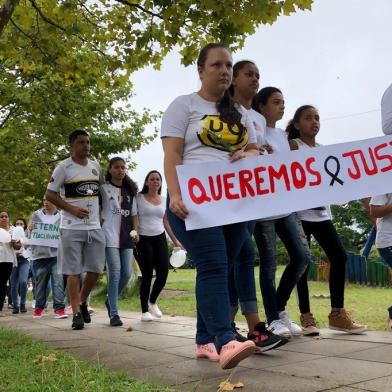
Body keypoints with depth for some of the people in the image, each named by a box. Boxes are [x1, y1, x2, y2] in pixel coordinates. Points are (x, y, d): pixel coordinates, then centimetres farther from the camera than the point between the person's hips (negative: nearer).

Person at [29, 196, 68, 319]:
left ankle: (59, 308, -5)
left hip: (56, 254, -2)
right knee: (40, 283, 10)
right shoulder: (36, 215, 11)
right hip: (39, 254, 2)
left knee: (58, 281, -8)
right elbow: (28, 234, 15)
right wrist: (30, 229, -6)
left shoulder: (61, 216, 5)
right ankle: (39, 307, 25)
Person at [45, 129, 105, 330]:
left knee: (96, 269, 6)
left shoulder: (95, 167, 11)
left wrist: (100, 214, 12)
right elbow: (49, 194, -5)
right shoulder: (63, 167, -5)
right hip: (72, 228, -5)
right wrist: (72, 209, -16)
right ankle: (76, 313, 5)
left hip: (95, 226, 5)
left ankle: (82, 302, 27)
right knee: (73, 271, -2)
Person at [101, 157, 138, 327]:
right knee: (115, 272, -10)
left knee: (127, 273, 3)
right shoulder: (104, 188, 4)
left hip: (126, 236, 5)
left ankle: (111, 300, 28)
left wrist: (136, 231, 3)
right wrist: (100, 229, -10)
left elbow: (134, 214, 16)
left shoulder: (130, 191, 16)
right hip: (110, 236, -5)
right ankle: (114, 314, -4)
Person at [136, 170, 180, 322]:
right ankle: (144, 311, 12)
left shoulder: (164, 200, 12)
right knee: (147, 275, -2)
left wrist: (175, 240, 15)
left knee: (163, 273, -2)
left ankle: (152, 302, 25)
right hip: (143, 239, -4)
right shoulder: (139, 198, 0)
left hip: (160, 239, 4)